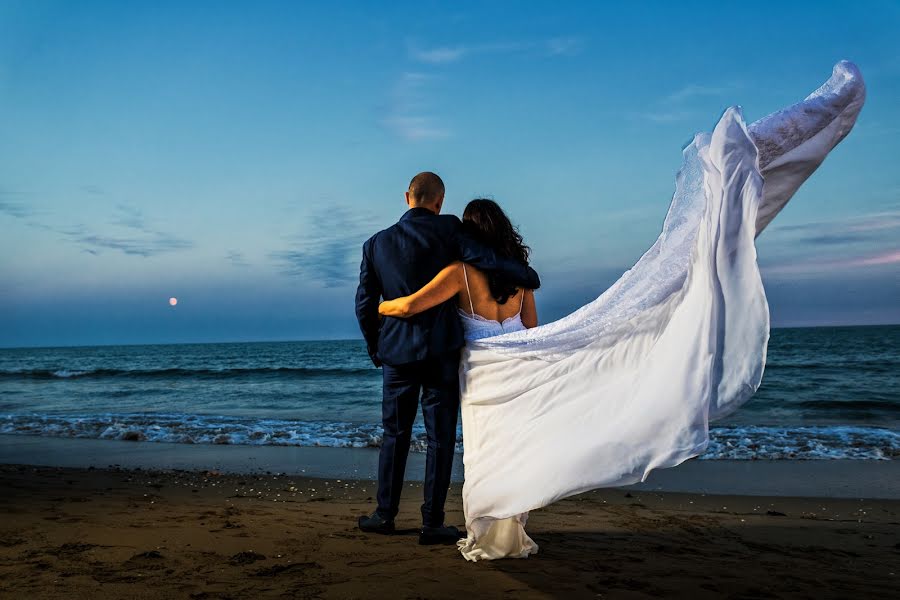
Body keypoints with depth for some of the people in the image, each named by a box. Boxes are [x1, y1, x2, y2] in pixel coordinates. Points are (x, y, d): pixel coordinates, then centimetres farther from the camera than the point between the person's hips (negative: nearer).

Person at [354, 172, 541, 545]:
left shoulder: (376, 244, 6)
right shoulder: (447, 229, -5)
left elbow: (365, 304, 8)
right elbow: (487, 260, -14)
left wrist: (375, 349, 20)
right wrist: (529, 277, 3)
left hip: (396, 353, 3)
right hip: (441, 351, -3)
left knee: (395, 434, 16)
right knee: (441, 437, 6)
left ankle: (385, 515, 24)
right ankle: (432, 524, 12)